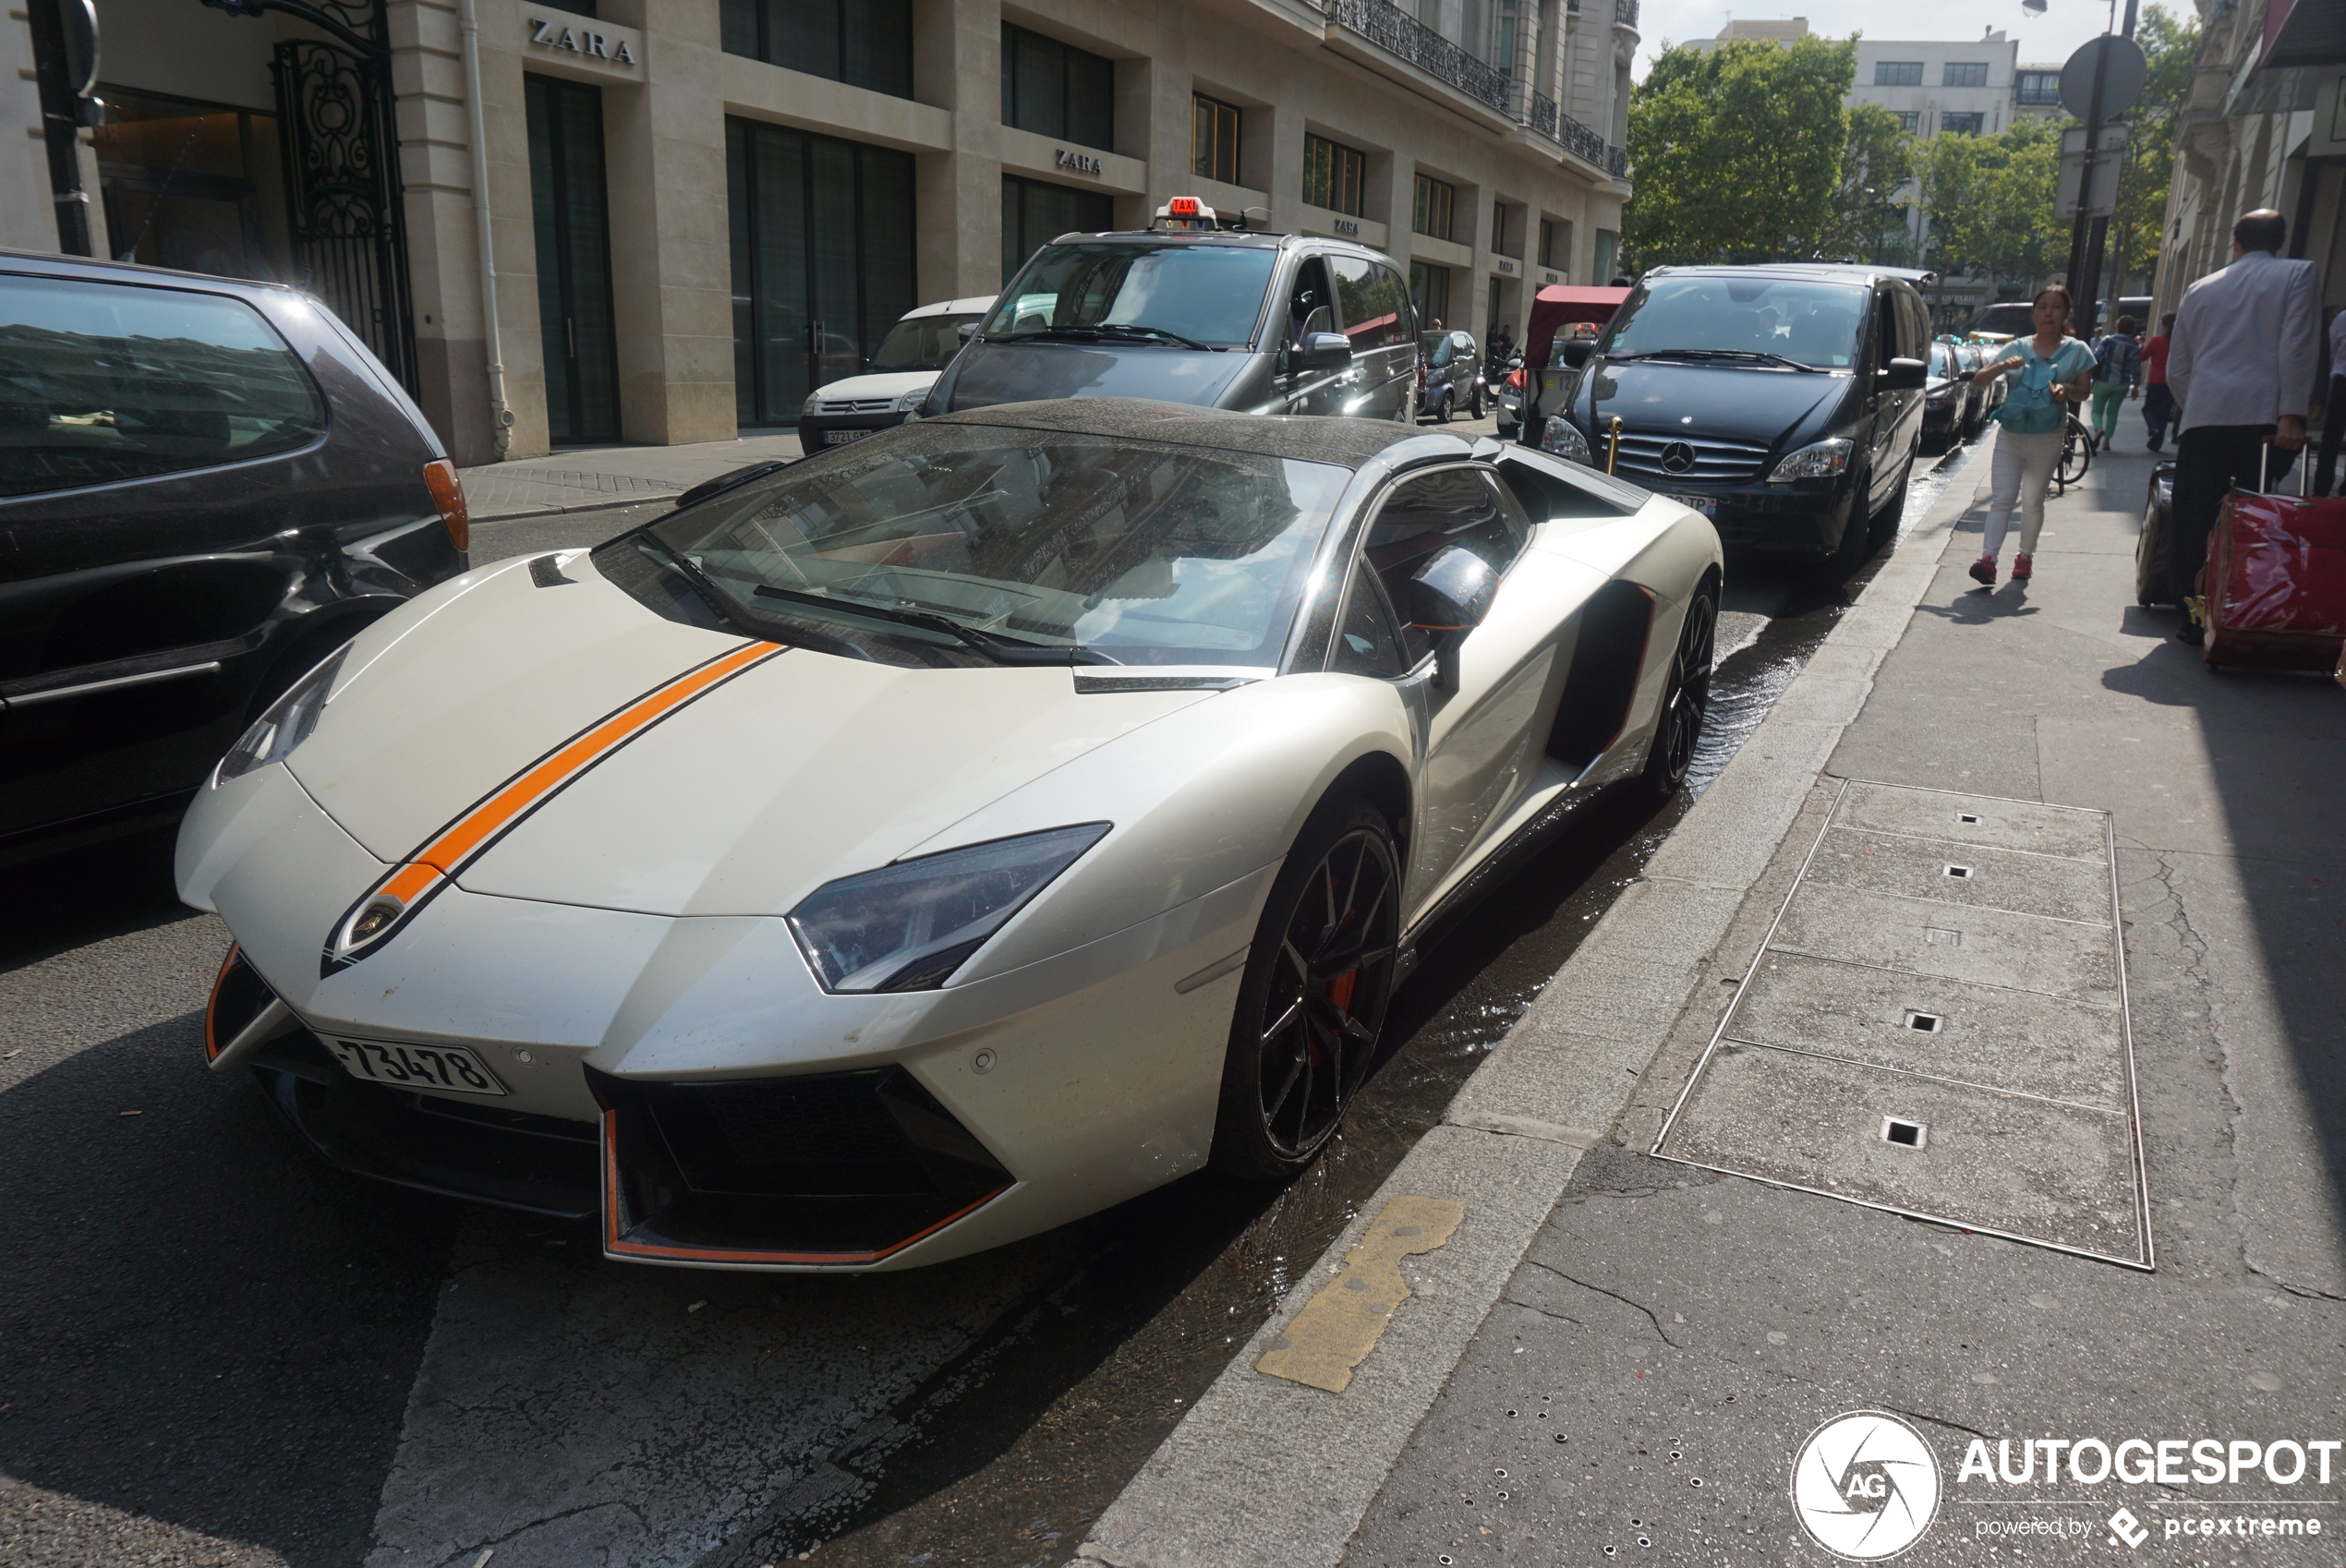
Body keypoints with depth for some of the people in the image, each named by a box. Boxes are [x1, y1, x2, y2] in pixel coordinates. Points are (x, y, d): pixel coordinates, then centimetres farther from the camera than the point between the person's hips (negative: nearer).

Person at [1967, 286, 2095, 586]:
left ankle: (2025, 557, 19)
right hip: (2010, 436, 1)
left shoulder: (2077, 351, 5)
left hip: (2047, 439, 0)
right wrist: (2002, 367, -18)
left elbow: (2084, 392, 6)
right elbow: (1980, 380, 2)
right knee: (2001, 499, -8)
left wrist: (2066, 389, -16)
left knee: (2033, 502, 6)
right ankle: (1988, 559, -17)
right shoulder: (2017, 348, 7)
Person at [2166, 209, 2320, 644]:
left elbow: (2176, 371, 18)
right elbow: (2296, 348, -5)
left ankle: (2197, 618, 5)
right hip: (2264, 417, -2)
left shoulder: (2201, 289, 18)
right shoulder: (2298, 274, 8)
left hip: (2203, 420, 2)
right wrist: (2292, 415, -8)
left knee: (2195, 525, 5)